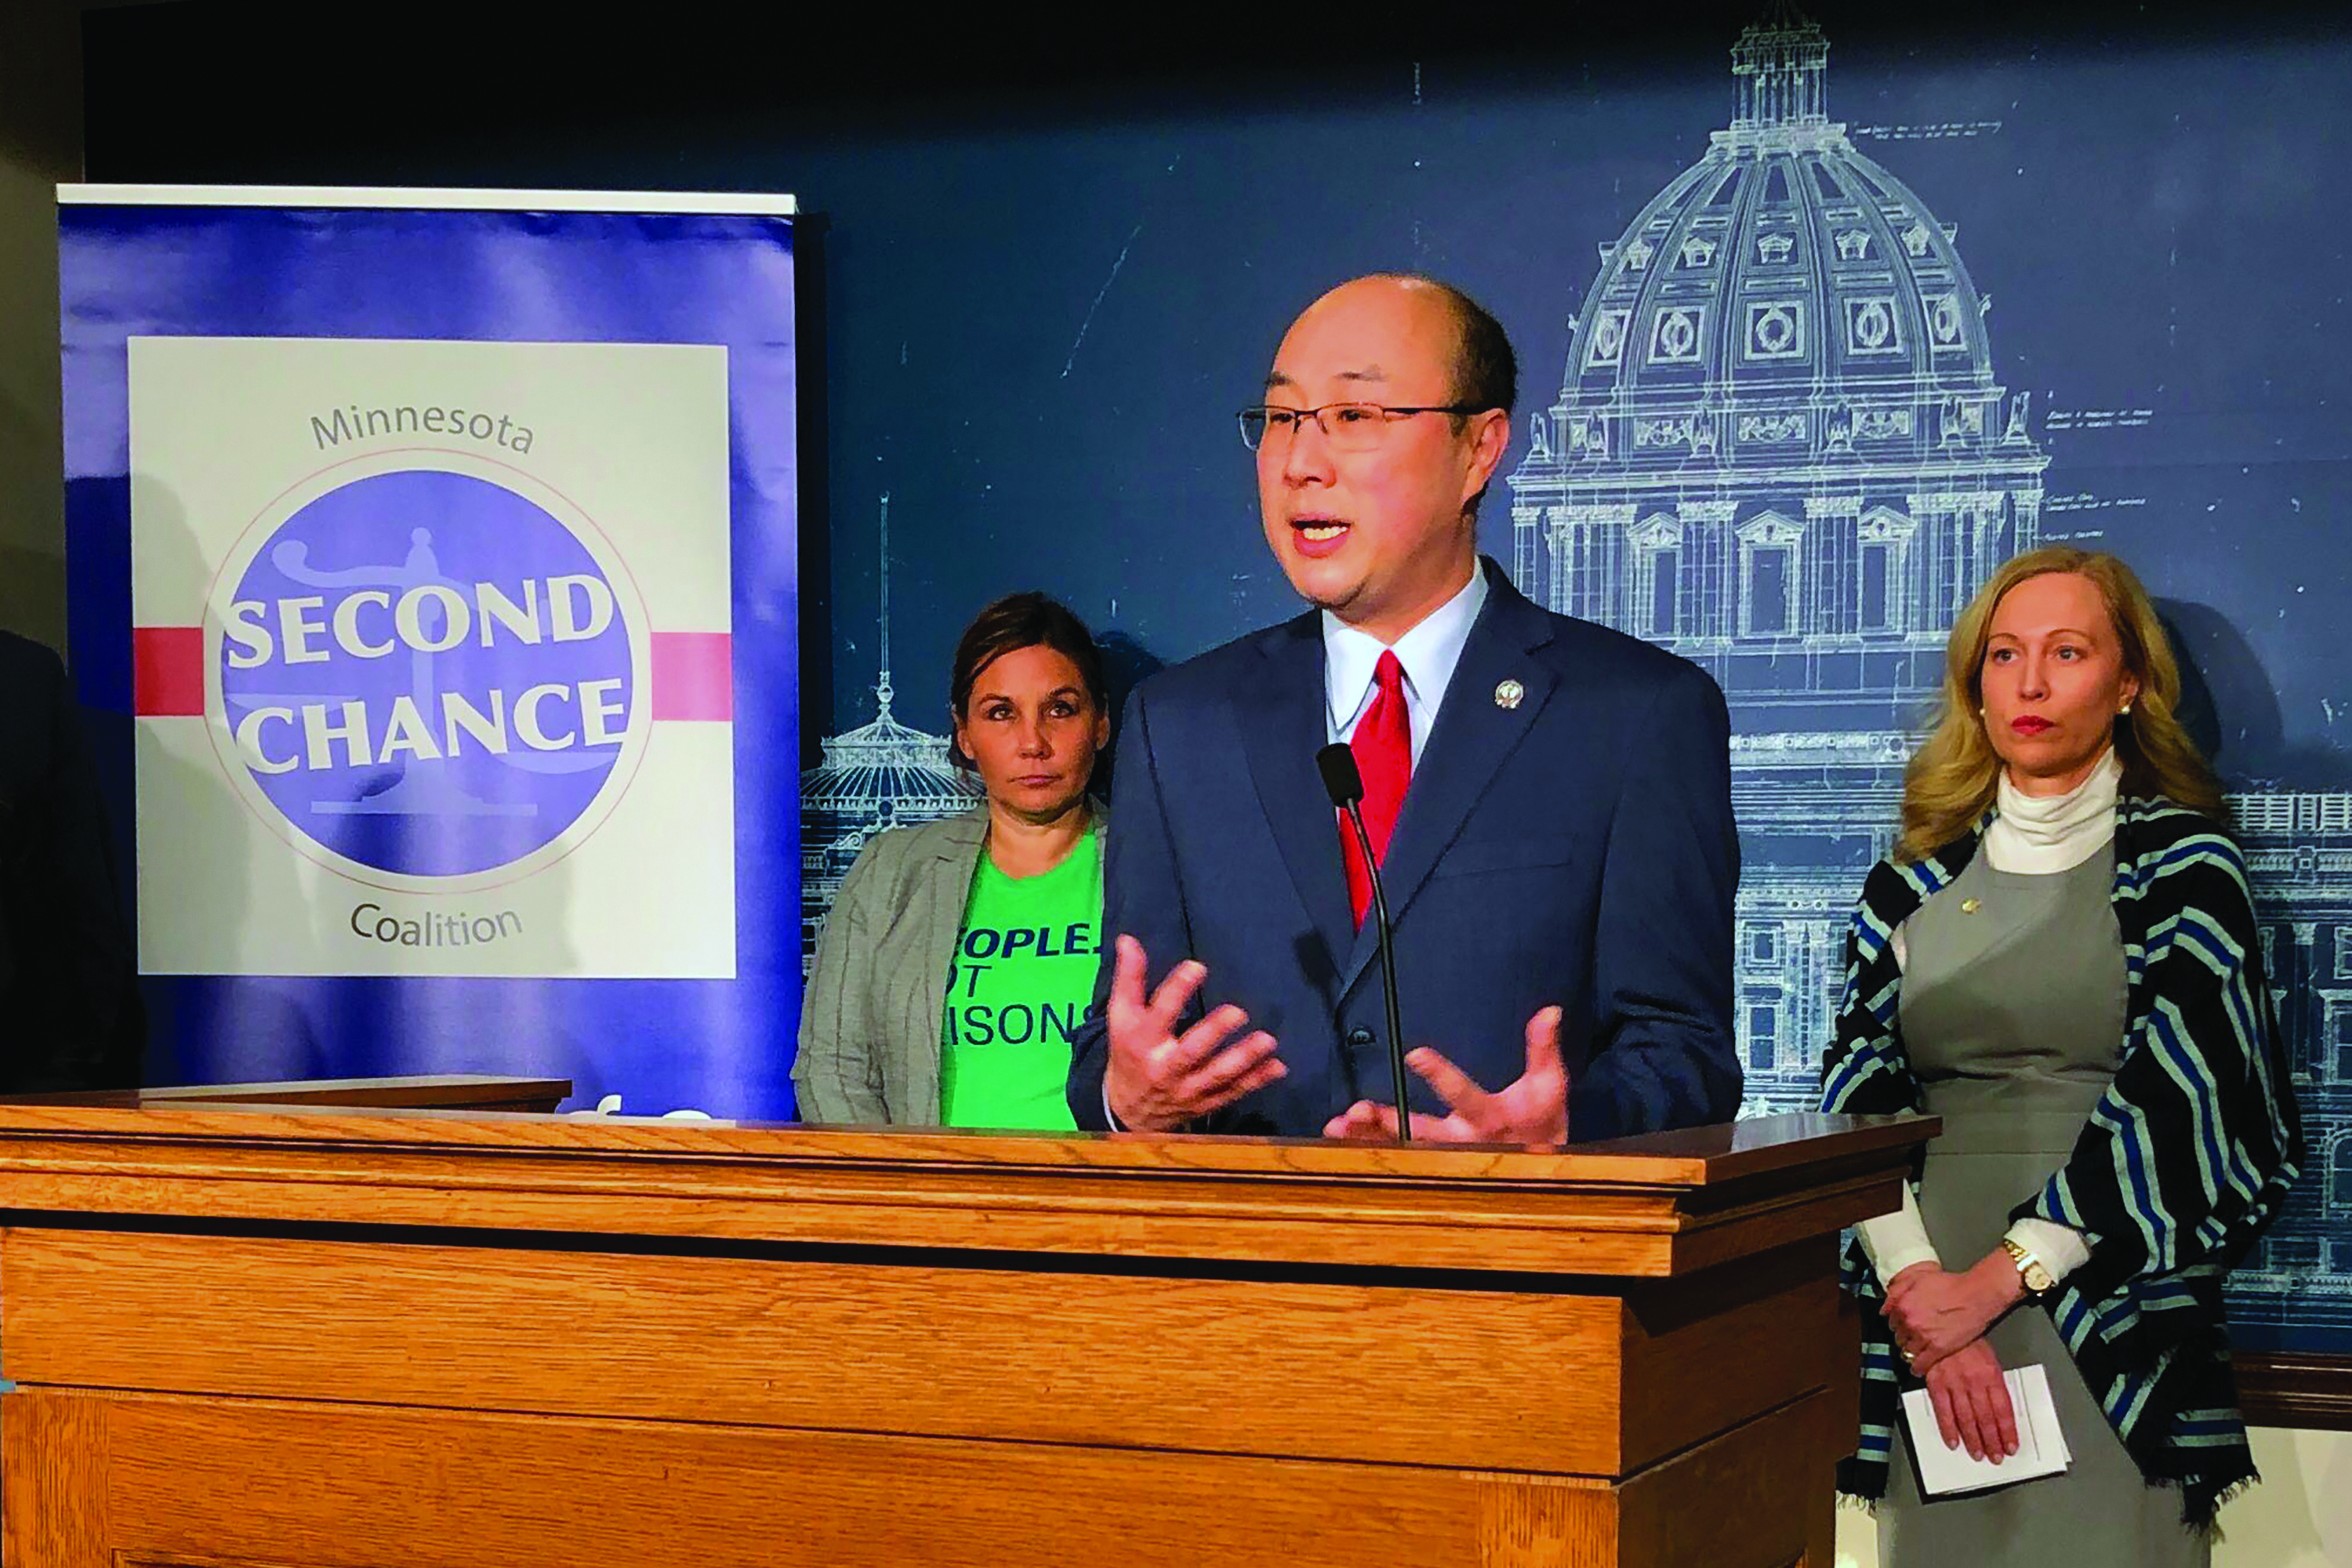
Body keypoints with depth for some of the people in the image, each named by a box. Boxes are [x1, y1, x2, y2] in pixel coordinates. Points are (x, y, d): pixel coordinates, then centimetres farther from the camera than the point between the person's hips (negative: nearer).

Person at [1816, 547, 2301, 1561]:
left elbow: (2169, 1097, -9)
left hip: (2111, 1327, -3)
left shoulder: (2180, 861, 1)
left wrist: (1998, 1278, -15)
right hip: (1924, 1309, 3)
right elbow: (1861, 1100, 3)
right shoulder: (1913, 883, 11)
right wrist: (1918, 1284, -14)